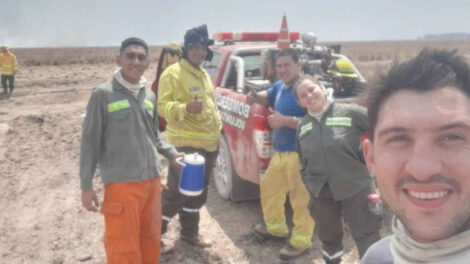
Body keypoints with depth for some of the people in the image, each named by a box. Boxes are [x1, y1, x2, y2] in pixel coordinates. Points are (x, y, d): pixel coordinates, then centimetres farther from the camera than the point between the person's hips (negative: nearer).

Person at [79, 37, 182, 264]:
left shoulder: (150, 96, 8)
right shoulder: (103, 94, -8)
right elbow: (90, 142, -6)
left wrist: (171, 153, 4)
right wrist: (86, 185, -7)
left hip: (152, 180, 6)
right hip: (121, 184, -5)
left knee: (151, 241, 18)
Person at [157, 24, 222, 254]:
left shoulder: (203, 75, 17)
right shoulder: (173, 73, -10)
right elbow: (163, 106, -16)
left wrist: (217, 130, 23)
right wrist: (185, 108, -33)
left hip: (208, 144, 8)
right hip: (185, 144, -8)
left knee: (198, 193, 17)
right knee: (176, 192, -6)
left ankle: (190, 232, 33)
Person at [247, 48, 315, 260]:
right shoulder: (279, 86, 11)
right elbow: (267, 97, 33)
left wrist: (285, 120, -26)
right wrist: (255, 97, 10)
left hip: (300, 155, -10)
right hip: (280, 153, 10)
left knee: (300, 198, -1)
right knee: (268, 188, 22)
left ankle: (301, 241, 16)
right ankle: (276, 227, 41)